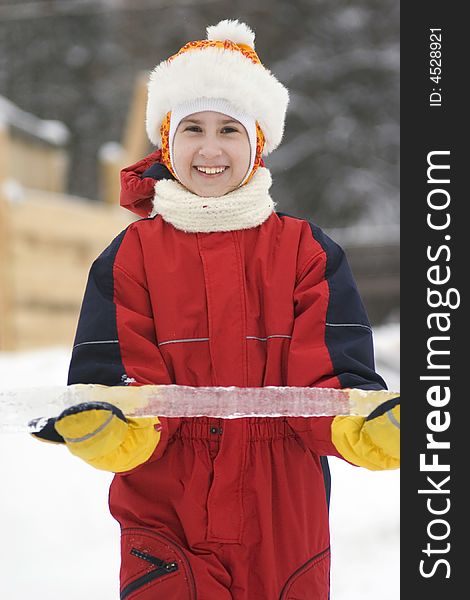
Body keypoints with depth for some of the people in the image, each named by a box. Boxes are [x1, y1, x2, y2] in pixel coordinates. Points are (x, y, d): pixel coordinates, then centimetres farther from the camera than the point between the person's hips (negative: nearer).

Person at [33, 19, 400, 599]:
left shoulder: (306, 251, 4)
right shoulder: (130, 256, 3)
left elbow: (330, 375, -4)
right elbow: (120, 378, -4)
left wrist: (366, 429, -25)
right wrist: (113, 431, -26)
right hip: (164, 522, -1)